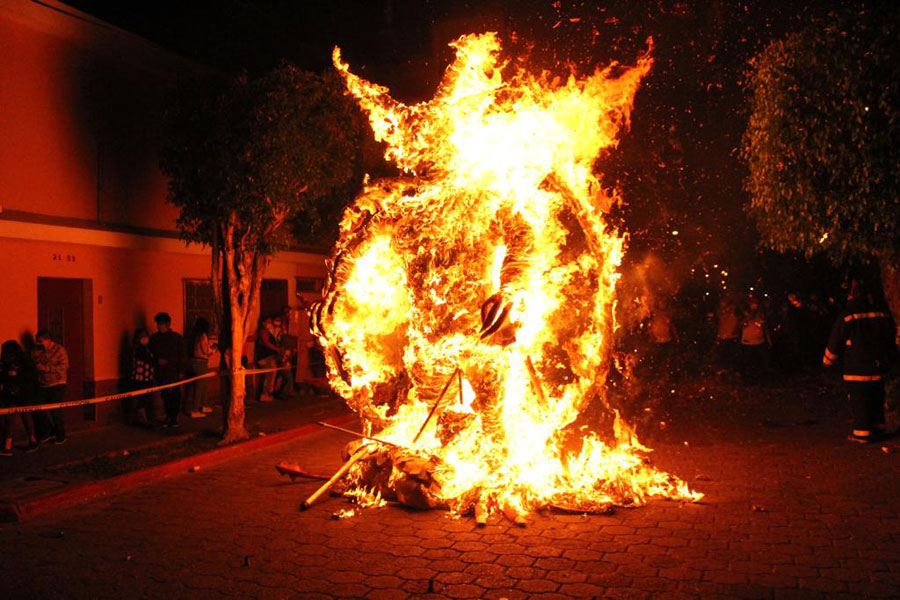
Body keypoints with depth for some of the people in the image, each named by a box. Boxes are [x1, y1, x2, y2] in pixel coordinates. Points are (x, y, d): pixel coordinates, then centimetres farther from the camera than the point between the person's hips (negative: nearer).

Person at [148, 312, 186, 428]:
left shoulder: (177, 337, 1)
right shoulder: (154, 338, 8)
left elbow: (181, 356, 1)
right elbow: (151, 353, 14)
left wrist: (181, 371, -5)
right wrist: (157, 360, -6)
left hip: (174, 372, -2)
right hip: (161, 373, 3)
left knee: (175, 394, -3)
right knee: (165, 395, 3)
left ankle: (174, 418, 5)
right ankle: (168, 417, 13)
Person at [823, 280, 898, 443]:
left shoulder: (846, 318, -12)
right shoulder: (883, 314, 2)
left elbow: (835, 343, -3)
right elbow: (892, 340, 16)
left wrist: (827, 361, 13)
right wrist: (888, 360, 32)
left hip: (856, 369, -5)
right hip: (879, 368, 5)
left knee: (859, 402, 1)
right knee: (876, 400, 16)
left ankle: (862, 433, 4)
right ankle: (877, 428, 26)